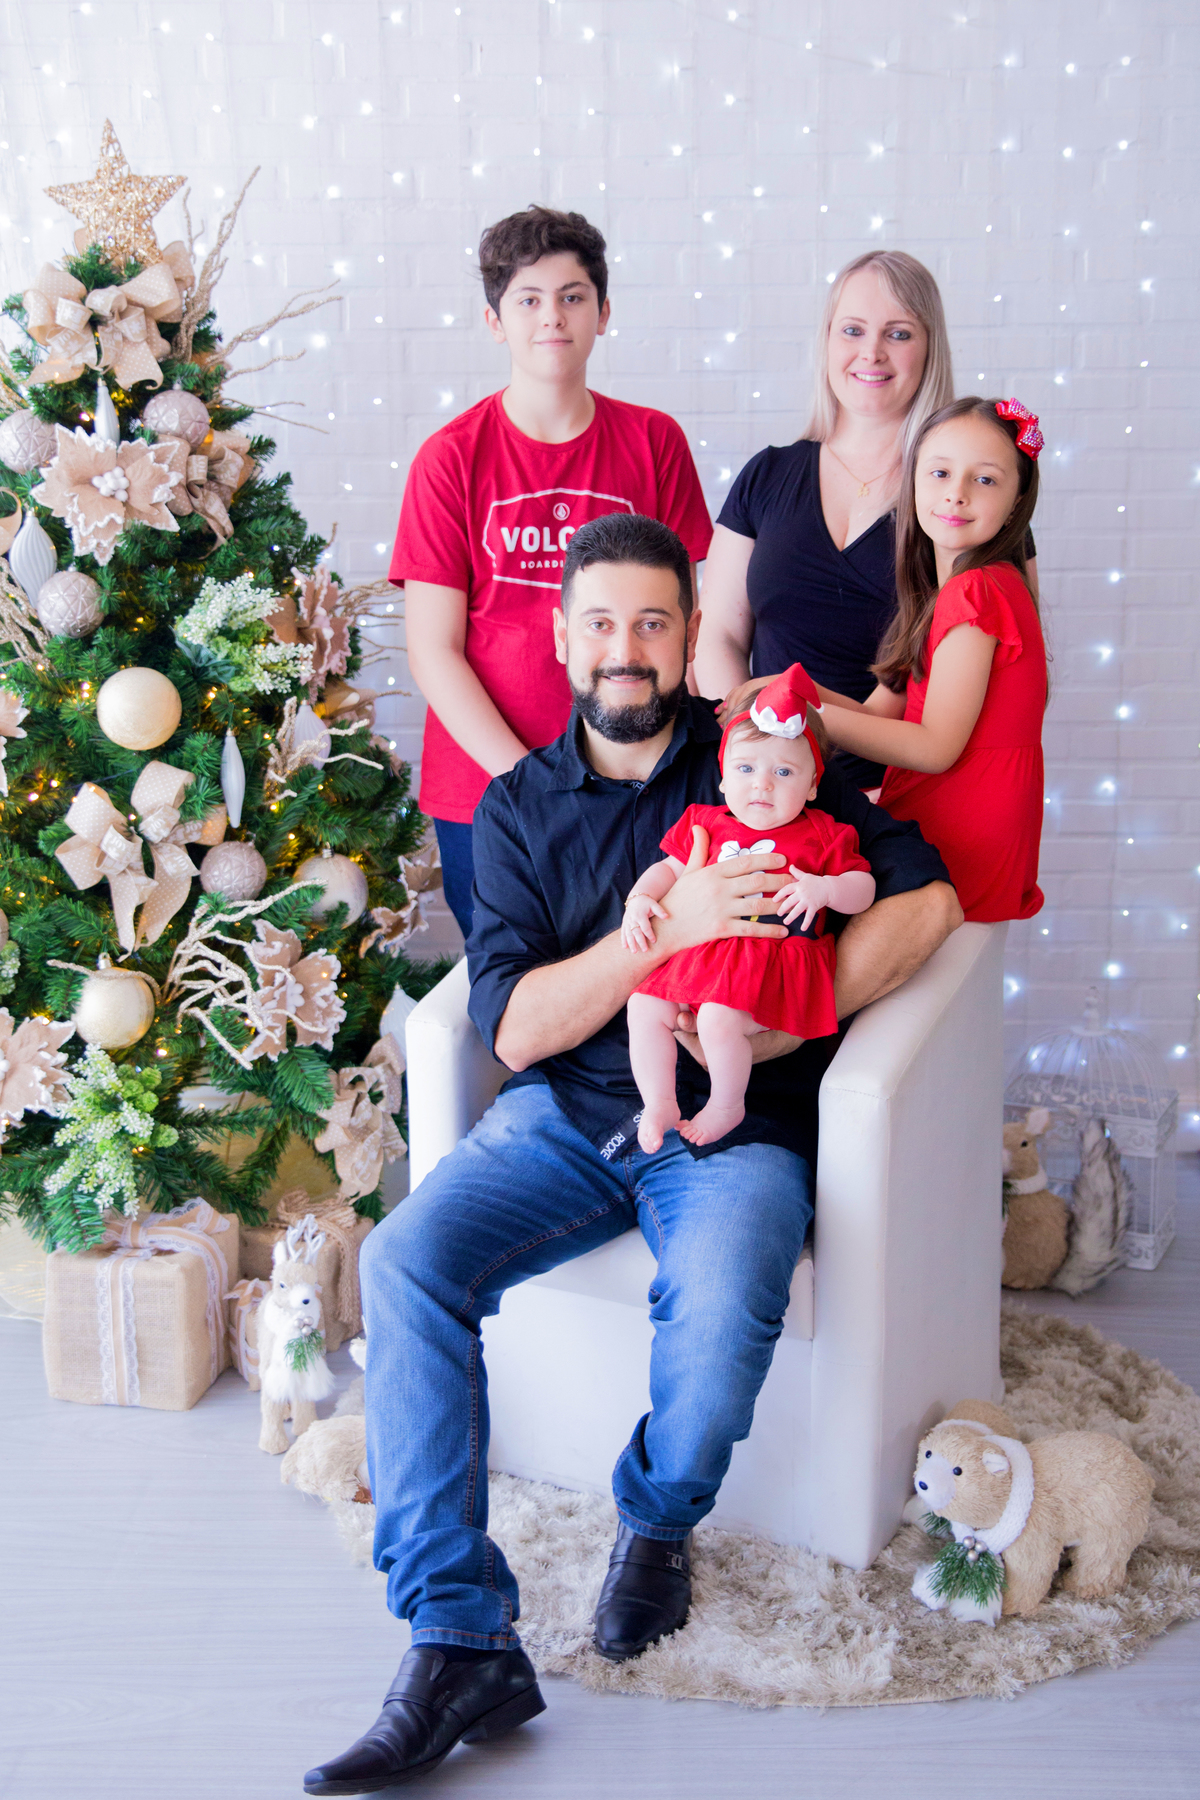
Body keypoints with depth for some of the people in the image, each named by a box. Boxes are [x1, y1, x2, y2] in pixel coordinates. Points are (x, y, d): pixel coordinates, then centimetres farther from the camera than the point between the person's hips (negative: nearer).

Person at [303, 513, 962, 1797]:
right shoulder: (518, 806, 8)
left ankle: (657, 1519, 3)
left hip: (730, 1125, -2)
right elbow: (512, 1028, -3)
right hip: (564, 1118, 2)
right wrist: (669, 924, -18)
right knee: (406, 1263, -23)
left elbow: (926, 896, -1)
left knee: (723, 1311, -33)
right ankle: (459, 1644, -17)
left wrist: (782, 1022, -11)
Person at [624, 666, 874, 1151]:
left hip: (775, 960, -5)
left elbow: (863, 889, 2)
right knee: (644, 1008, -10)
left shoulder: (821, 835, 4)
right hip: (701, 951, 5)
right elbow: (668, 869, 21)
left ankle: (726, 1106, -3)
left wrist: (824, 888, -18)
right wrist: (640, 899, 1)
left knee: (719, 1019, -29)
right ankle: (659, 1105, 4)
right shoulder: (705, 826, 14)